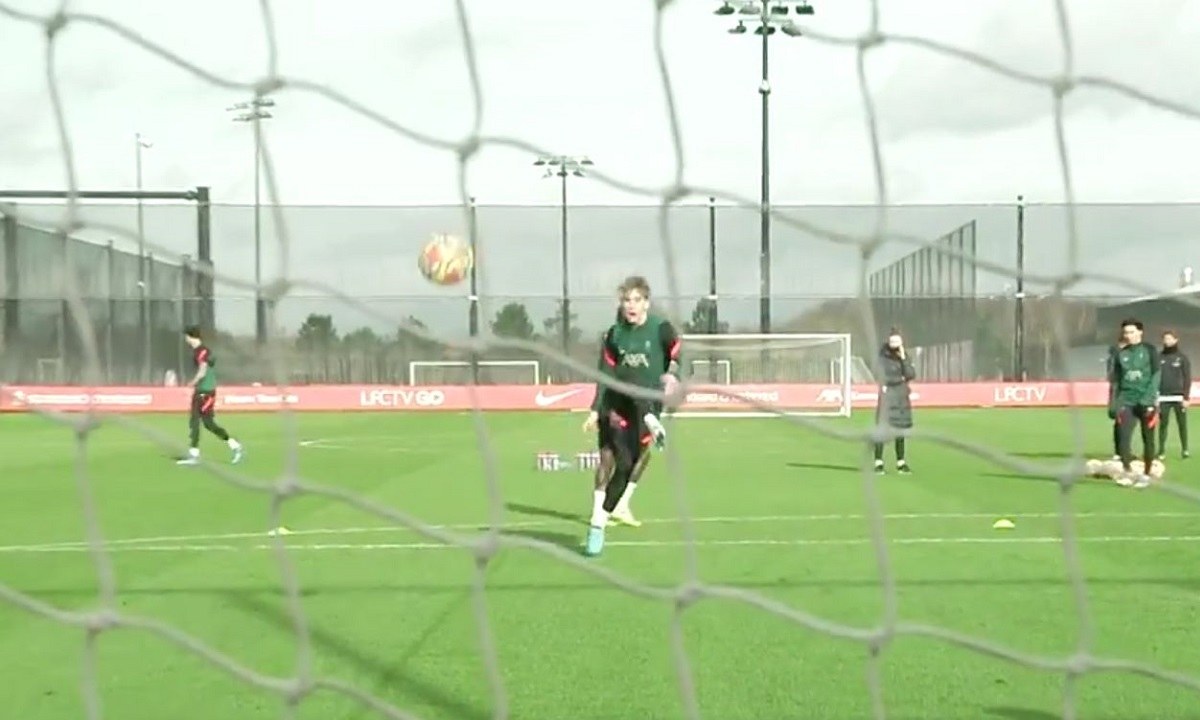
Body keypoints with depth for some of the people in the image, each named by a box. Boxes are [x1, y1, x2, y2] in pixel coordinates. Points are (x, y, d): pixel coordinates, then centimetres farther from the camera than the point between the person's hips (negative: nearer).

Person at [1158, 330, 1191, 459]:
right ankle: (1161, 451, 3)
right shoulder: (1159, 357, 7)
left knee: (1182, 424, 1)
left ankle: (1184, 449, 9)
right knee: (1163, 424, 0)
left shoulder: (1182, 357, 3)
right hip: (1163, 397, 1)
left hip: (1178, 397, -1)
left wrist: (1186, 397, -7)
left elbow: (1187, 378, 1)